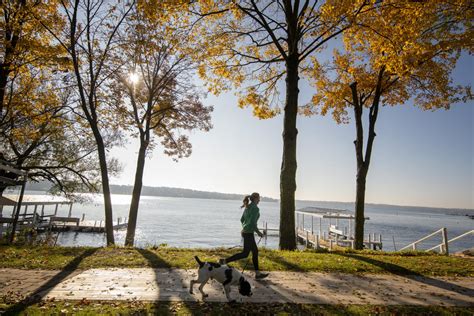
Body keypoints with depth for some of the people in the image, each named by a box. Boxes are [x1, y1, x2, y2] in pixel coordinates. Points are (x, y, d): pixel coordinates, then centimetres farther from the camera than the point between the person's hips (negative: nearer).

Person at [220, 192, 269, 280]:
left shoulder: (247, 207, 11)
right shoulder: (255, 208, -16)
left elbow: (242, 219, 17)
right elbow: (252, 222, -24)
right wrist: (258, 232, -12)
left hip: (245, 231, 10)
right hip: (249, 233, -10)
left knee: (255, 251, 13)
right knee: (245, 254, -1)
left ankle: (258, 273, 19)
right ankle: (224, 261, 1)